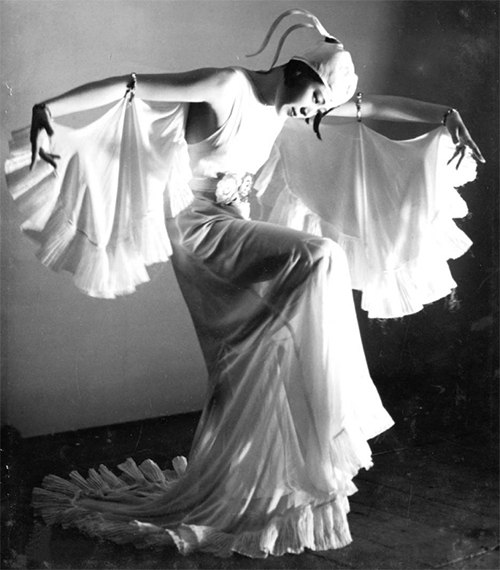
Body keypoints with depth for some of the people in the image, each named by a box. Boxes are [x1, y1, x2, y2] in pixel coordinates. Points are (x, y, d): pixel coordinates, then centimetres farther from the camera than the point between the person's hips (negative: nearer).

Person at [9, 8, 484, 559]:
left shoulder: (287, 101, 7)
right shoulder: (229, 86, -16)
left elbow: (373, 107, 14)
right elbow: (128, 86, -21)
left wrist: (444, 114, 9)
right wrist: (49, 109, -29)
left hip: (234, 230, 9)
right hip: (199, 223, -8)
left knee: (250, 367, 5)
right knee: (317, 258, -23)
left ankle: (225, 495, 18)